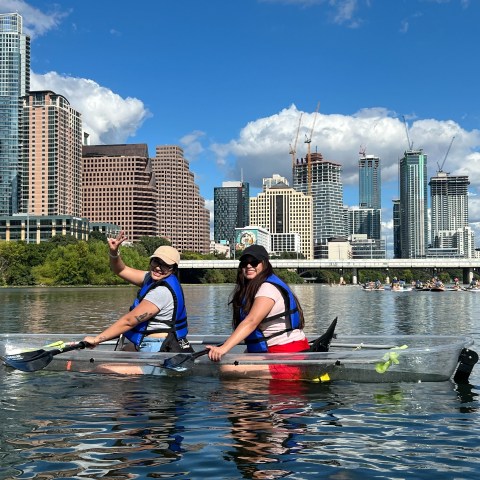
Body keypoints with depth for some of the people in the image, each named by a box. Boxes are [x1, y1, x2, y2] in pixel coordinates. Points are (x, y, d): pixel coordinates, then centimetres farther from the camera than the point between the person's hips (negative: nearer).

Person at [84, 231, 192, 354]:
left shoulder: (163, 291, -22)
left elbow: (129, 321, -22)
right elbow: (121, 270, 13)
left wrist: (96, 339, -17)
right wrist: (114, 253, -8)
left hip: (160, 349, -10)